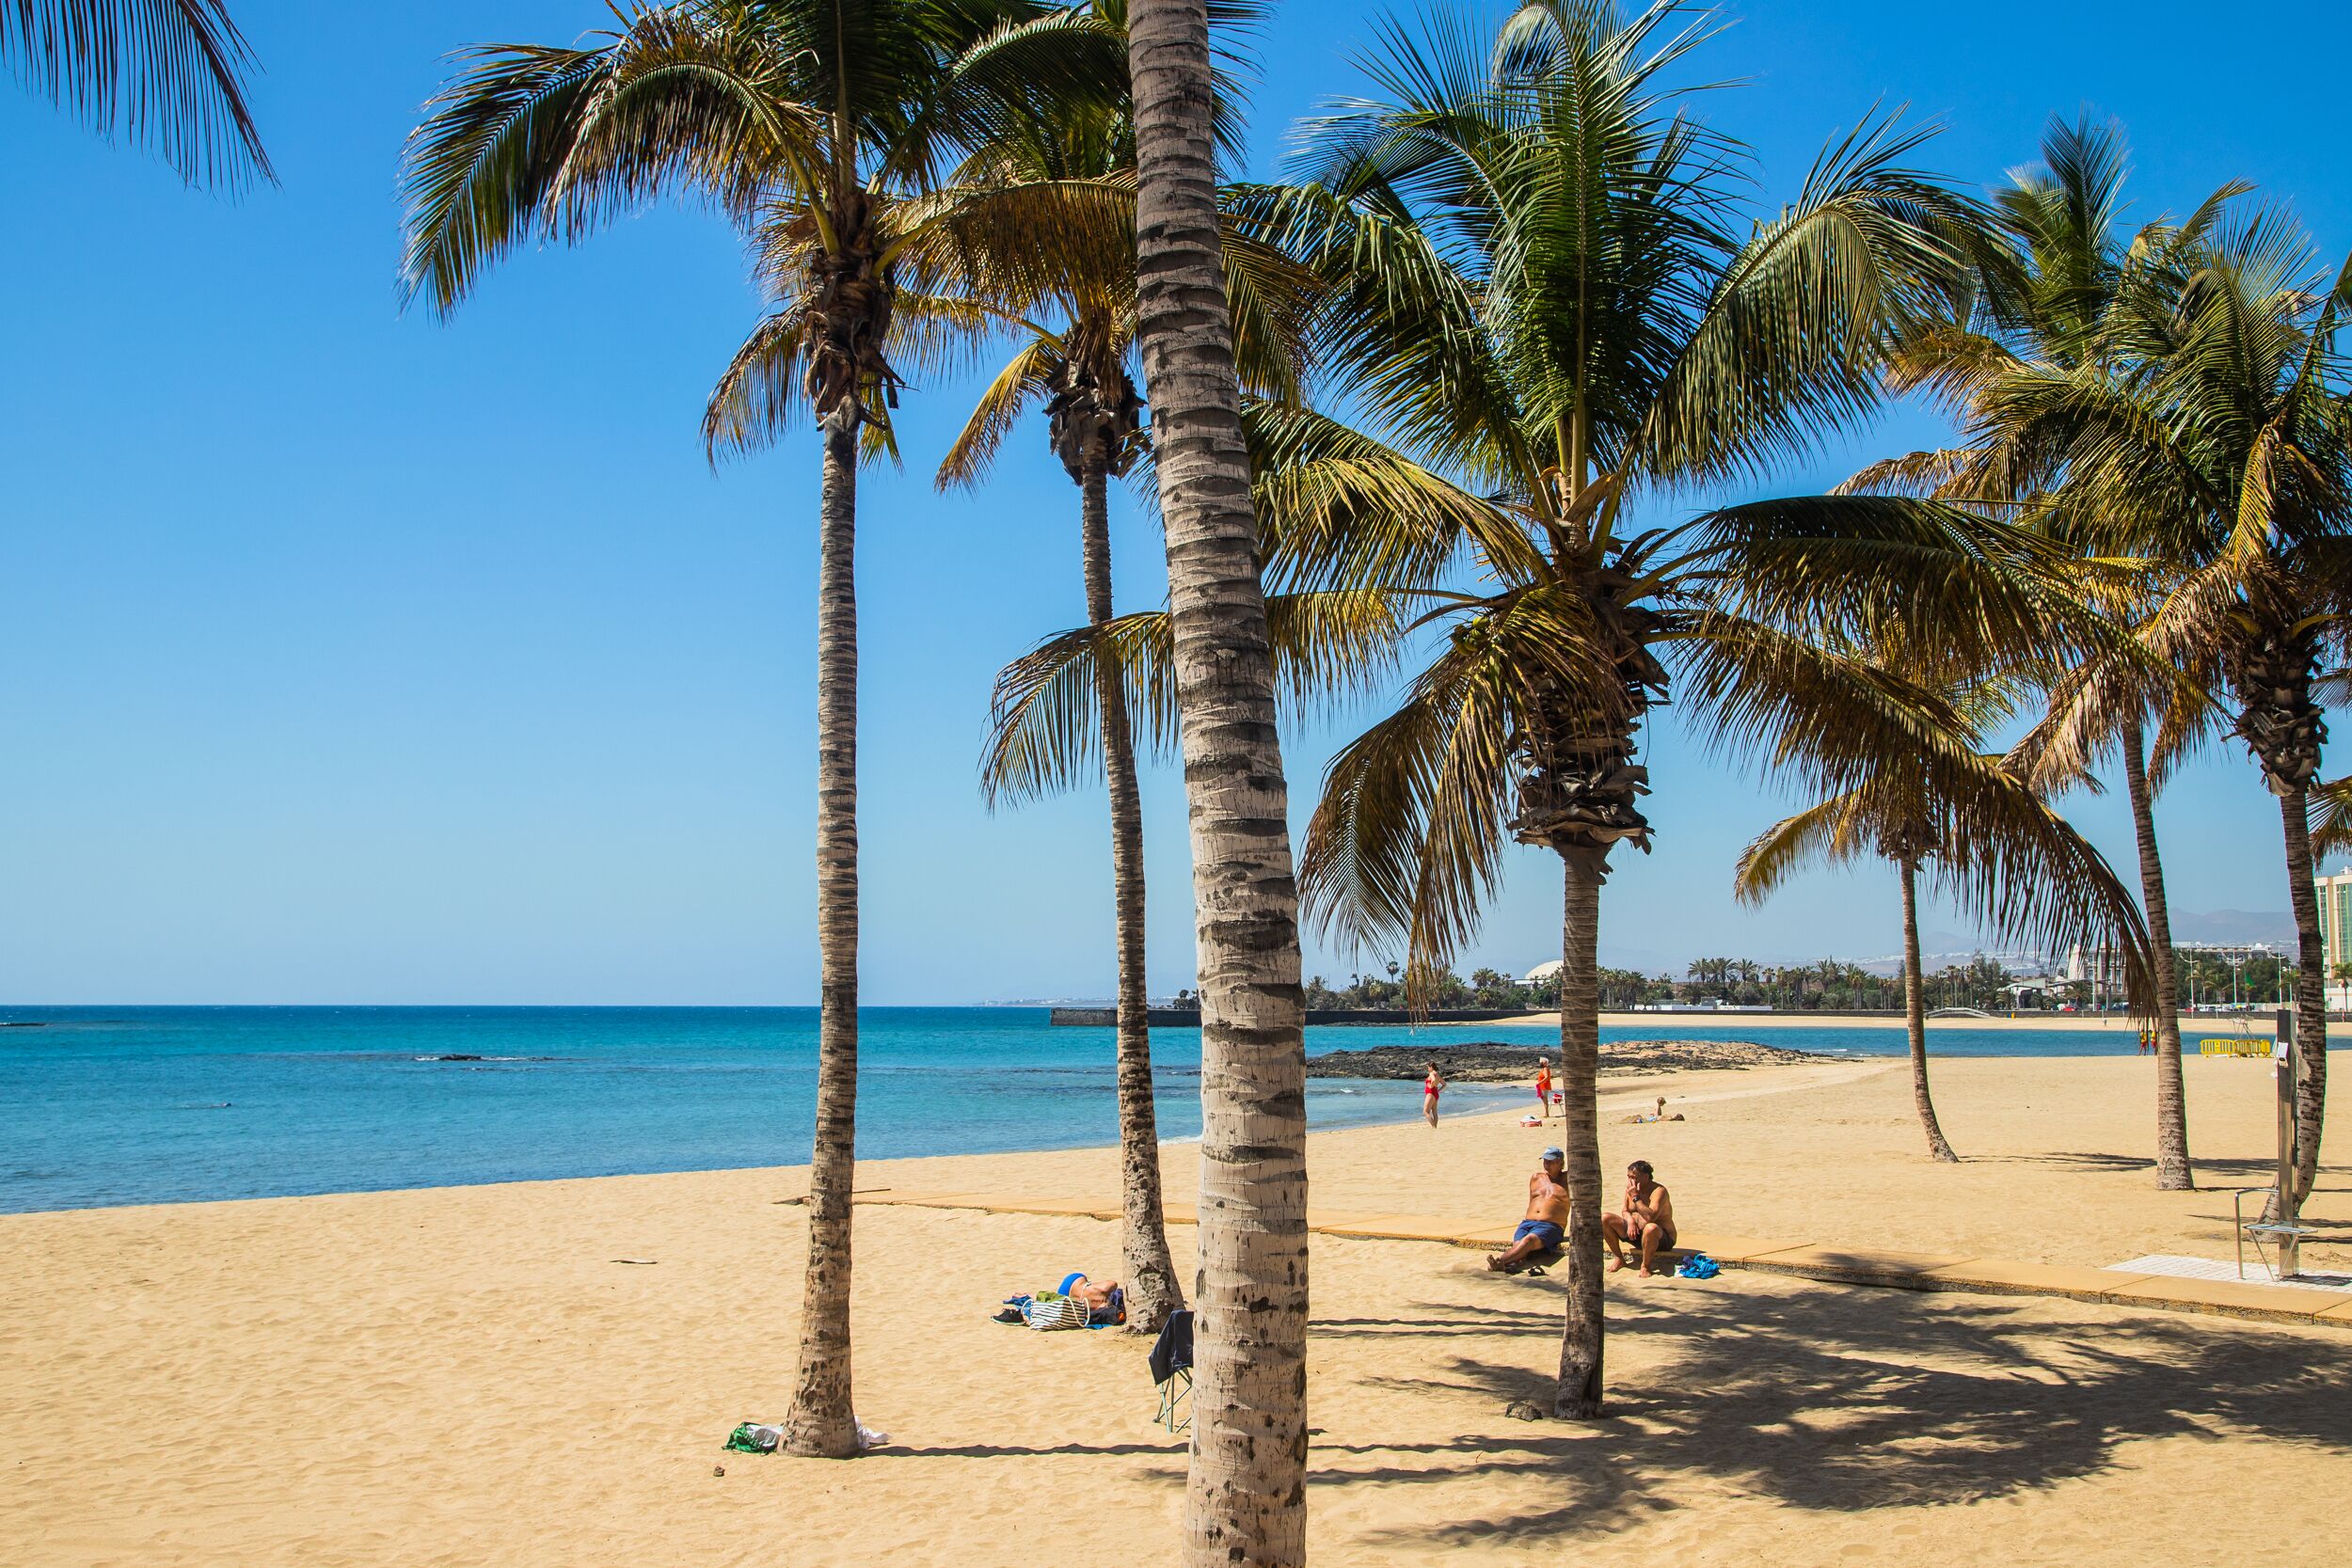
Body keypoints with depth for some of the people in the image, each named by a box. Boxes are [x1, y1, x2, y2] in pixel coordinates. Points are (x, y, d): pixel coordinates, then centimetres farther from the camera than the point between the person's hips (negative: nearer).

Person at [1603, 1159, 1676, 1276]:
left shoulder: (1659, 1191, -20)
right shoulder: (1630, 1188, 2)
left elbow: (1650, 1217, -34)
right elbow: (1626, 1211, 12)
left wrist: (1636, 1197, -27)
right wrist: (1630, 1221, -12)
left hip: (1662, 1239, -7)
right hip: (1635, 1234, 7)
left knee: (1651, 1228, -44)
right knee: (1605, 1219, -10)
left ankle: (1646, 1265, -19)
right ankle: (1618, 1258, 2)